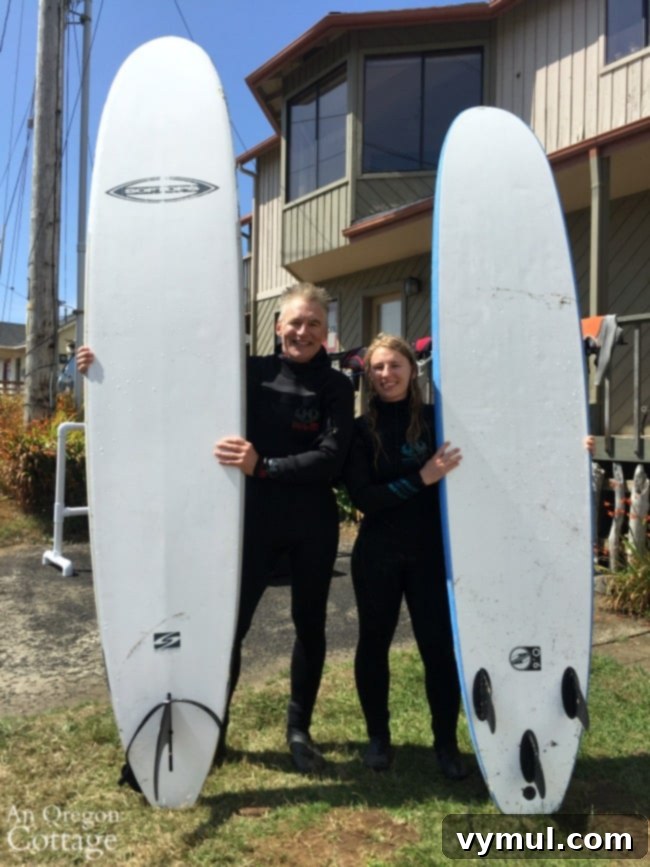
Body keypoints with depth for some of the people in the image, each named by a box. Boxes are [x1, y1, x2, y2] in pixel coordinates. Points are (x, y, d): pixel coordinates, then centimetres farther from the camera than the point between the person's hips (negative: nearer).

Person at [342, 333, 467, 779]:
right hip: (377, 554, 0)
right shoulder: (361, 430, -1)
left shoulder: (437, 419, 1)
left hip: (431, 552, 0)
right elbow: (363, 498, -11)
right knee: (374, 643, 10)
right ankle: (378, 737, 29)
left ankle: (446, 742, 21)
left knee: (439, 644, 2)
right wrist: (422, 478, -20)